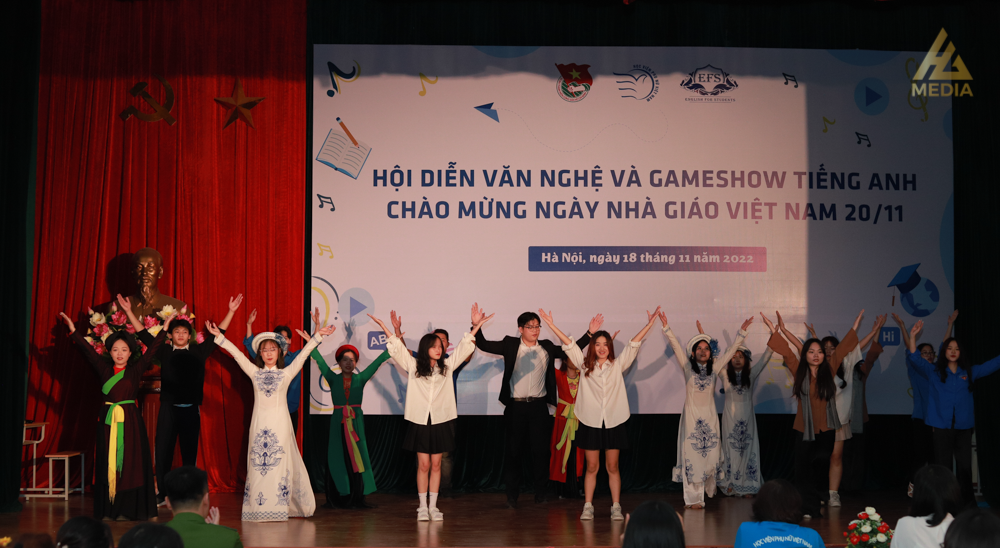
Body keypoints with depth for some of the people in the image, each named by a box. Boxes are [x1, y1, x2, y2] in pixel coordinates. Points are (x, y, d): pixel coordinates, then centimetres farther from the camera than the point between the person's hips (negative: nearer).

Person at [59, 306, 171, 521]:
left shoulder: (136, 369, 2)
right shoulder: (104, 368, 7)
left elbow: (151, 350, -3)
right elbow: (87, 349, 4)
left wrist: (164, 328, -8)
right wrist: (72, 329, -1)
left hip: (130, 420, -2)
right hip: (108, 420, 2)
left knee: (129, 463, -3)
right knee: (107, 463, 2)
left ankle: (128, 509, -1)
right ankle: (108, 509, 5)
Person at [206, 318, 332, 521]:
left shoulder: (286, 373, 8)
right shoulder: (255, 372, 11)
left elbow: (303, 355, 3)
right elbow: (236, 354, 10)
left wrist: (318, 336, -3)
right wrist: (219, 336, 8)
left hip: (280, 422, -1)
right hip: (260, 421, 1)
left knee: (280, 462, -4)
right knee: (257, 462, -2)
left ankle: (280, 508, -1)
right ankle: (258, 508, 2)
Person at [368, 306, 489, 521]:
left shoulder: (447, 366, 7)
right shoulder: (413, 366, 2)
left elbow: (464, 348, 10)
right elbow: (397, 348, 0)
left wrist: (475, 327, 5)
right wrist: (383, 327, -6)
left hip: (440, 422, 2)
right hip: (420, 421, -2)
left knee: (436, 465, 5)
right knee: (423, 465, 1)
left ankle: (433, 506, 11)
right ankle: (422, 507, 8)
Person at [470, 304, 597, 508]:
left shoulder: (547, 348, 8)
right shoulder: (510, 345, 2)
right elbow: (484, 345, -1)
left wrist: (589, 334, 10)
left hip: (538, 406, 1)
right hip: (515, 406, -1)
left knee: (540, 449, 2)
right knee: (513, 449, 4)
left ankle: (541, 491, 14)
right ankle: (512, 493, 13)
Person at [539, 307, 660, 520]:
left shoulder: (618, 365, 6)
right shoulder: (585, 365, 5)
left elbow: (633, 345, 2)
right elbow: (569, 345, 0)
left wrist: (649, 325, -3)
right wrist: (552, 326, -4)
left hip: (614, 422, 0)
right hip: (590, 422, 0)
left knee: (612, 466, 5)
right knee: (592, 467, 5)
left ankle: (616, 507, 10)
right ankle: (588, 506, 9)